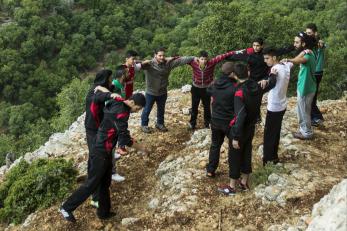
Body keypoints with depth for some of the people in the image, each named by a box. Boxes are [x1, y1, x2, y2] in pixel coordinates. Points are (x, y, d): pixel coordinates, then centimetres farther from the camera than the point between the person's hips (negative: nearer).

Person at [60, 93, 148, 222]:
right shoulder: (120, 112, -23)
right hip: (100, 153, -10)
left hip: (106, 151, 10)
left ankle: (104, 212, 28)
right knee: (92, 184, -2)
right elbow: (125, 139, -24)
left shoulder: (118, 106, 6)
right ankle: (67, 207, 10)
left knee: (105, 183, 17)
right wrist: (140, 148, -9)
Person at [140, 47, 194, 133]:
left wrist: (193, 58, -7)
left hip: (163, 92, 4)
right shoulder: (149, 64, -20)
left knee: (161, 110, 22)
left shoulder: (168, 63, -7)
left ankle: (160, 124, 43)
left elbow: (180, 60, -6)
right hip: (151, 92, -4)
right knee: (147, 109, 13)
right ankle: (144, 125, 33)